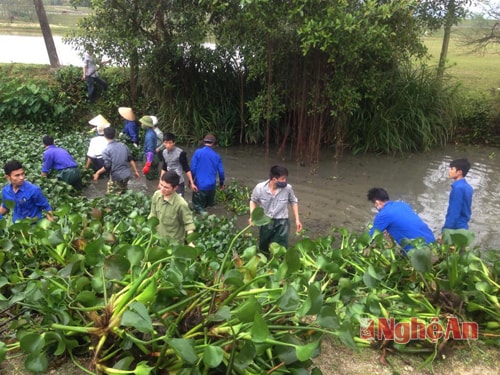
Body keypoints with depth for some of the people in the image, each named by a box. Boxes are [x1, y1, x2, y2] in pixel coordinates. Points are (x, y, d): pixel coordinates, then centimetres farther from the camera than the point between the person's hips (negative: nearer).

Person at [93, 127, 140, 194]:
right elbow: (131, 159, 2)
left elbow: (107, 167, -17)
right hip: (127, 174, 6)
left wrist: (98, 173, -3)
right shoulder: (123, 145, 0)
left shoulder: (106, 150, -14)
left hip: (116, 177, -6)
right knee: (123, 193, 26)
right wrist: (136, 171, 10)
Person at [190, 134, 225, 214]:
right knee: (209, 204, 23)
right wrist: (221, 183, 20)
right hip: (211, 185, 3)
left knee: (197, 205, 8)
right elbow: (221, 171, 4)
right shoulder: (216, 156, 1)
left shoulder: (198, 152, -8)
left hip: (200, 185, -3)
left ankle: (201, 211, -16)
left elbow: (193, 169, -9)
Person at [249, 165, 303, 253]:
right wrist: (252, 216, -12)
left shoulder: (288, 188, -18)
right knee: (263, 249, 20)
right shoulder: (260, 188, -18)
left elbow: (293, 202, 2)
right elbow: (253, 200, 2)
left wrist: (297, 219, 0)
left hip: (281, 222, -1)